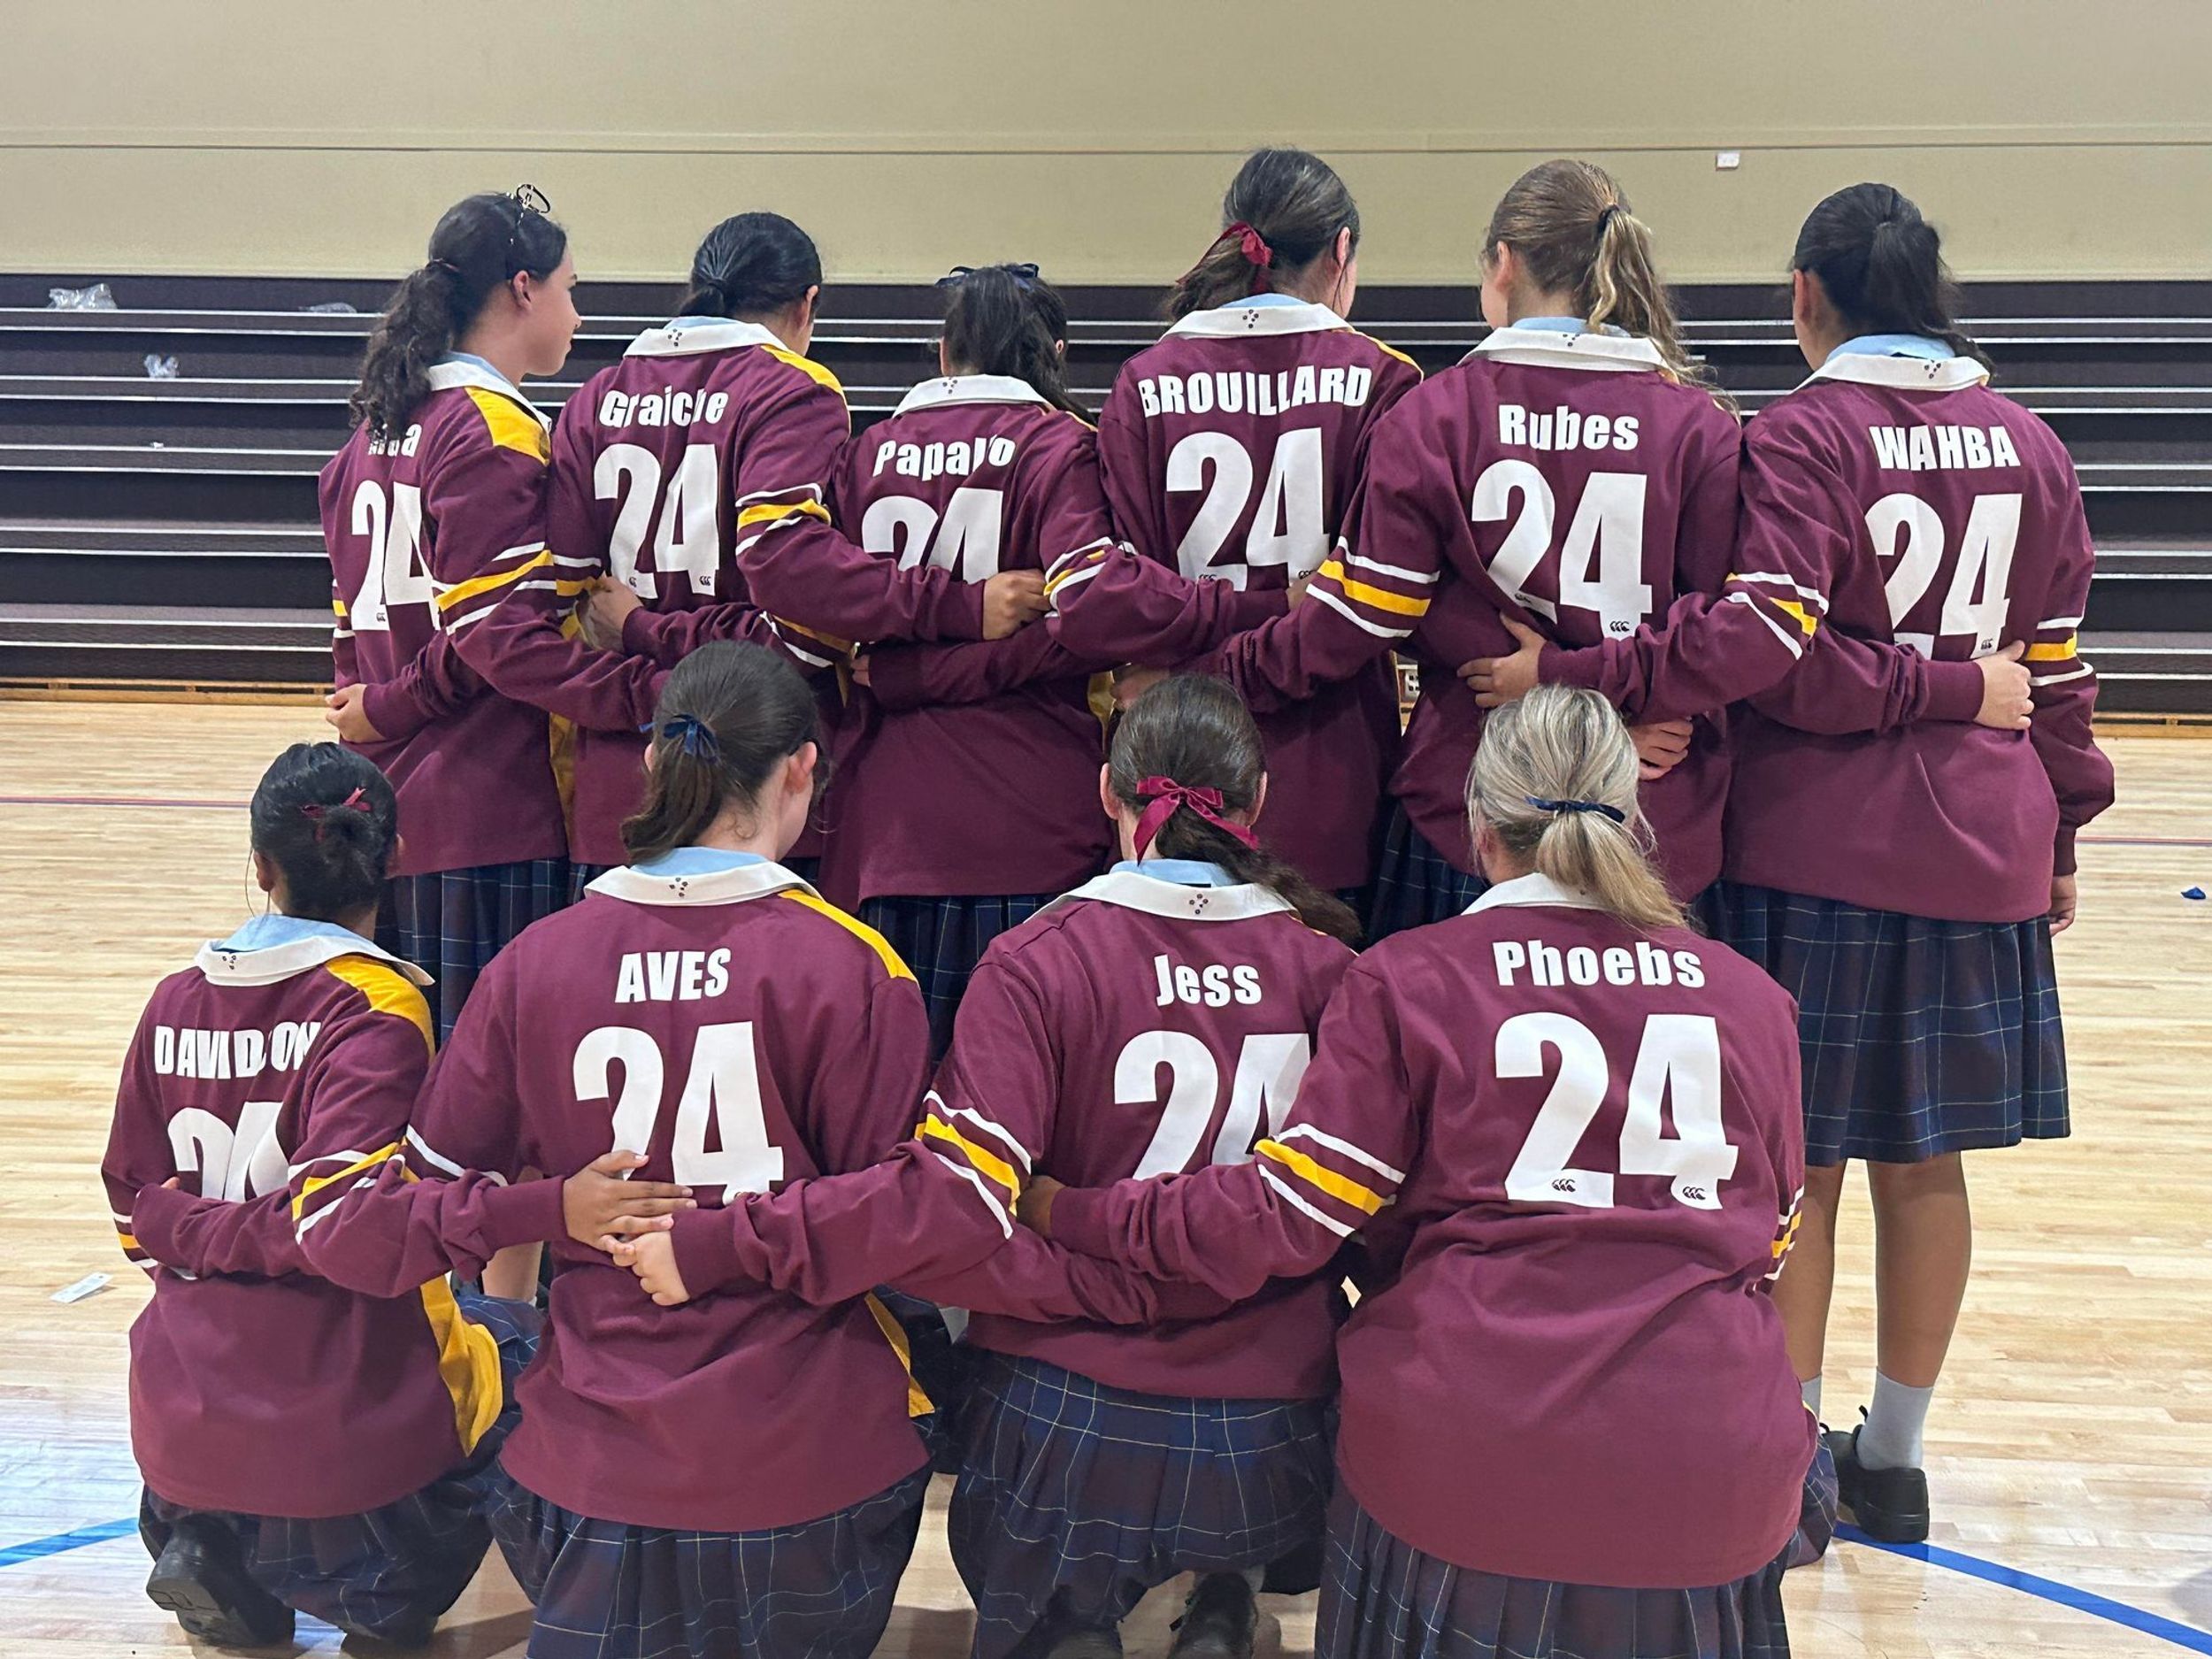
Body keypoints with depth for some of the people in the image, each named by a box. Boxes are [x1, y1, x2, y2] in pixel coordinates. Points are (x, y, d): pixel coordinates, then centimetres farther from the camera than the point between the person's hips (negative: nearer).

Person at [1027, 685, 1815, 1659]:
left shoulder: (1409, 980, -4)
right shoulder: (1752, 997, 6)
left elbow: (1281, 1219, -7)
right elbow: (1766, 1247, 15)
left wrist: (1070, 1216, 4)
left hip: (1466, 1474, -2)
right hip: (1714, 1493, 3)